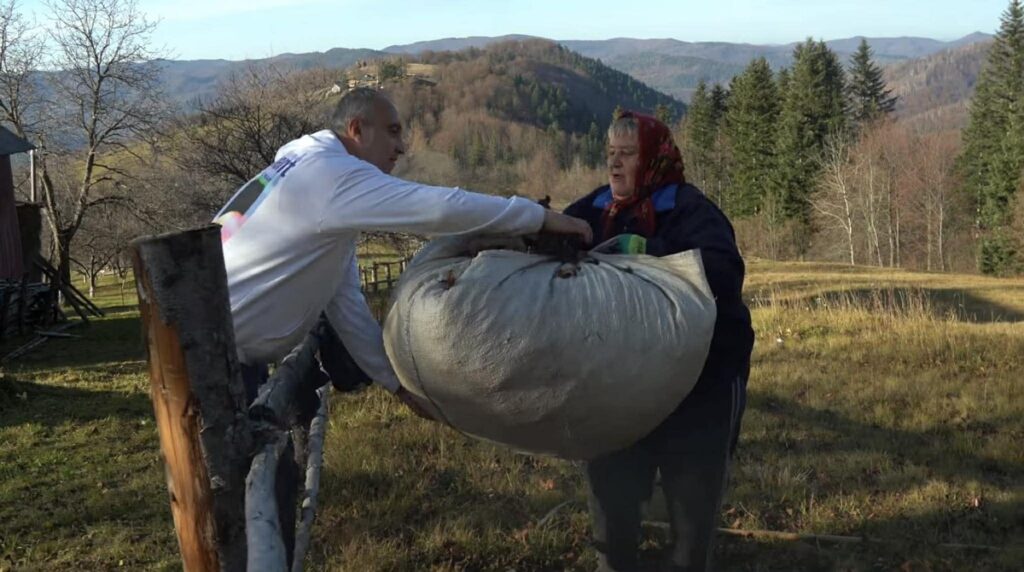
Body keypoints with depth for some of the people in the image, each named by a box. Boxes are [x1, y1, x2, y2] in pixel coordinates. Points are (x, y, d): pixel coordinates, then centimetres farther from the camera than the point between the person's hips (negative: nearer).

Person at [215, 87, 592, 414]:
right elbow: (441, 208, -30)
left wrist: (397, 381, 9)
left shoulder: (313, 173, 13)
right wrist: (540, 217, -19)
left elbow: (345, 303, 10)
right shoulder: (331, 174, -18)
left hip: (235, 352, 10)